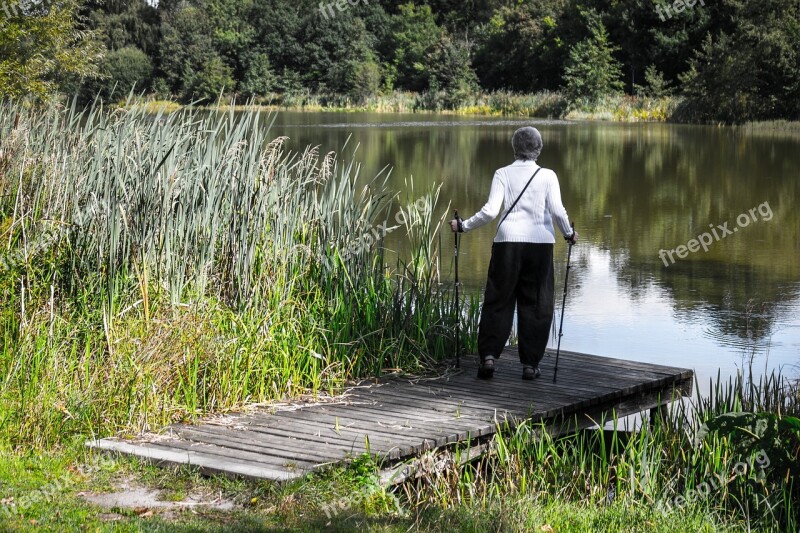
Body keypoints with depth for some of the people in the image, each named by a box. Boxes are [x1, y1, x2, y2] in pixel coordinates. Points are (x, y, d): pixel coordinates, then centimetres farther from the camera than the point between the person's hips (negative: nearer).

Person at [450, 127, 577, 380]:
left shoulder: (503, 174, 4)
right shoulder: (547, 176, 3)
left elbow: (490, 211, -5)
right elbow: (557, 210, -4)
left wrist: (463, 226, 6)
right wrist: (569, 234, 13)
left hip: (507, 242, 0)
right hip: (540, 242, 0)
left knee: (498, 300, 7)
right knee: (536, 304, 8)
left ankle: (488, 355, -5)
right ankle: (530, 363, 8)